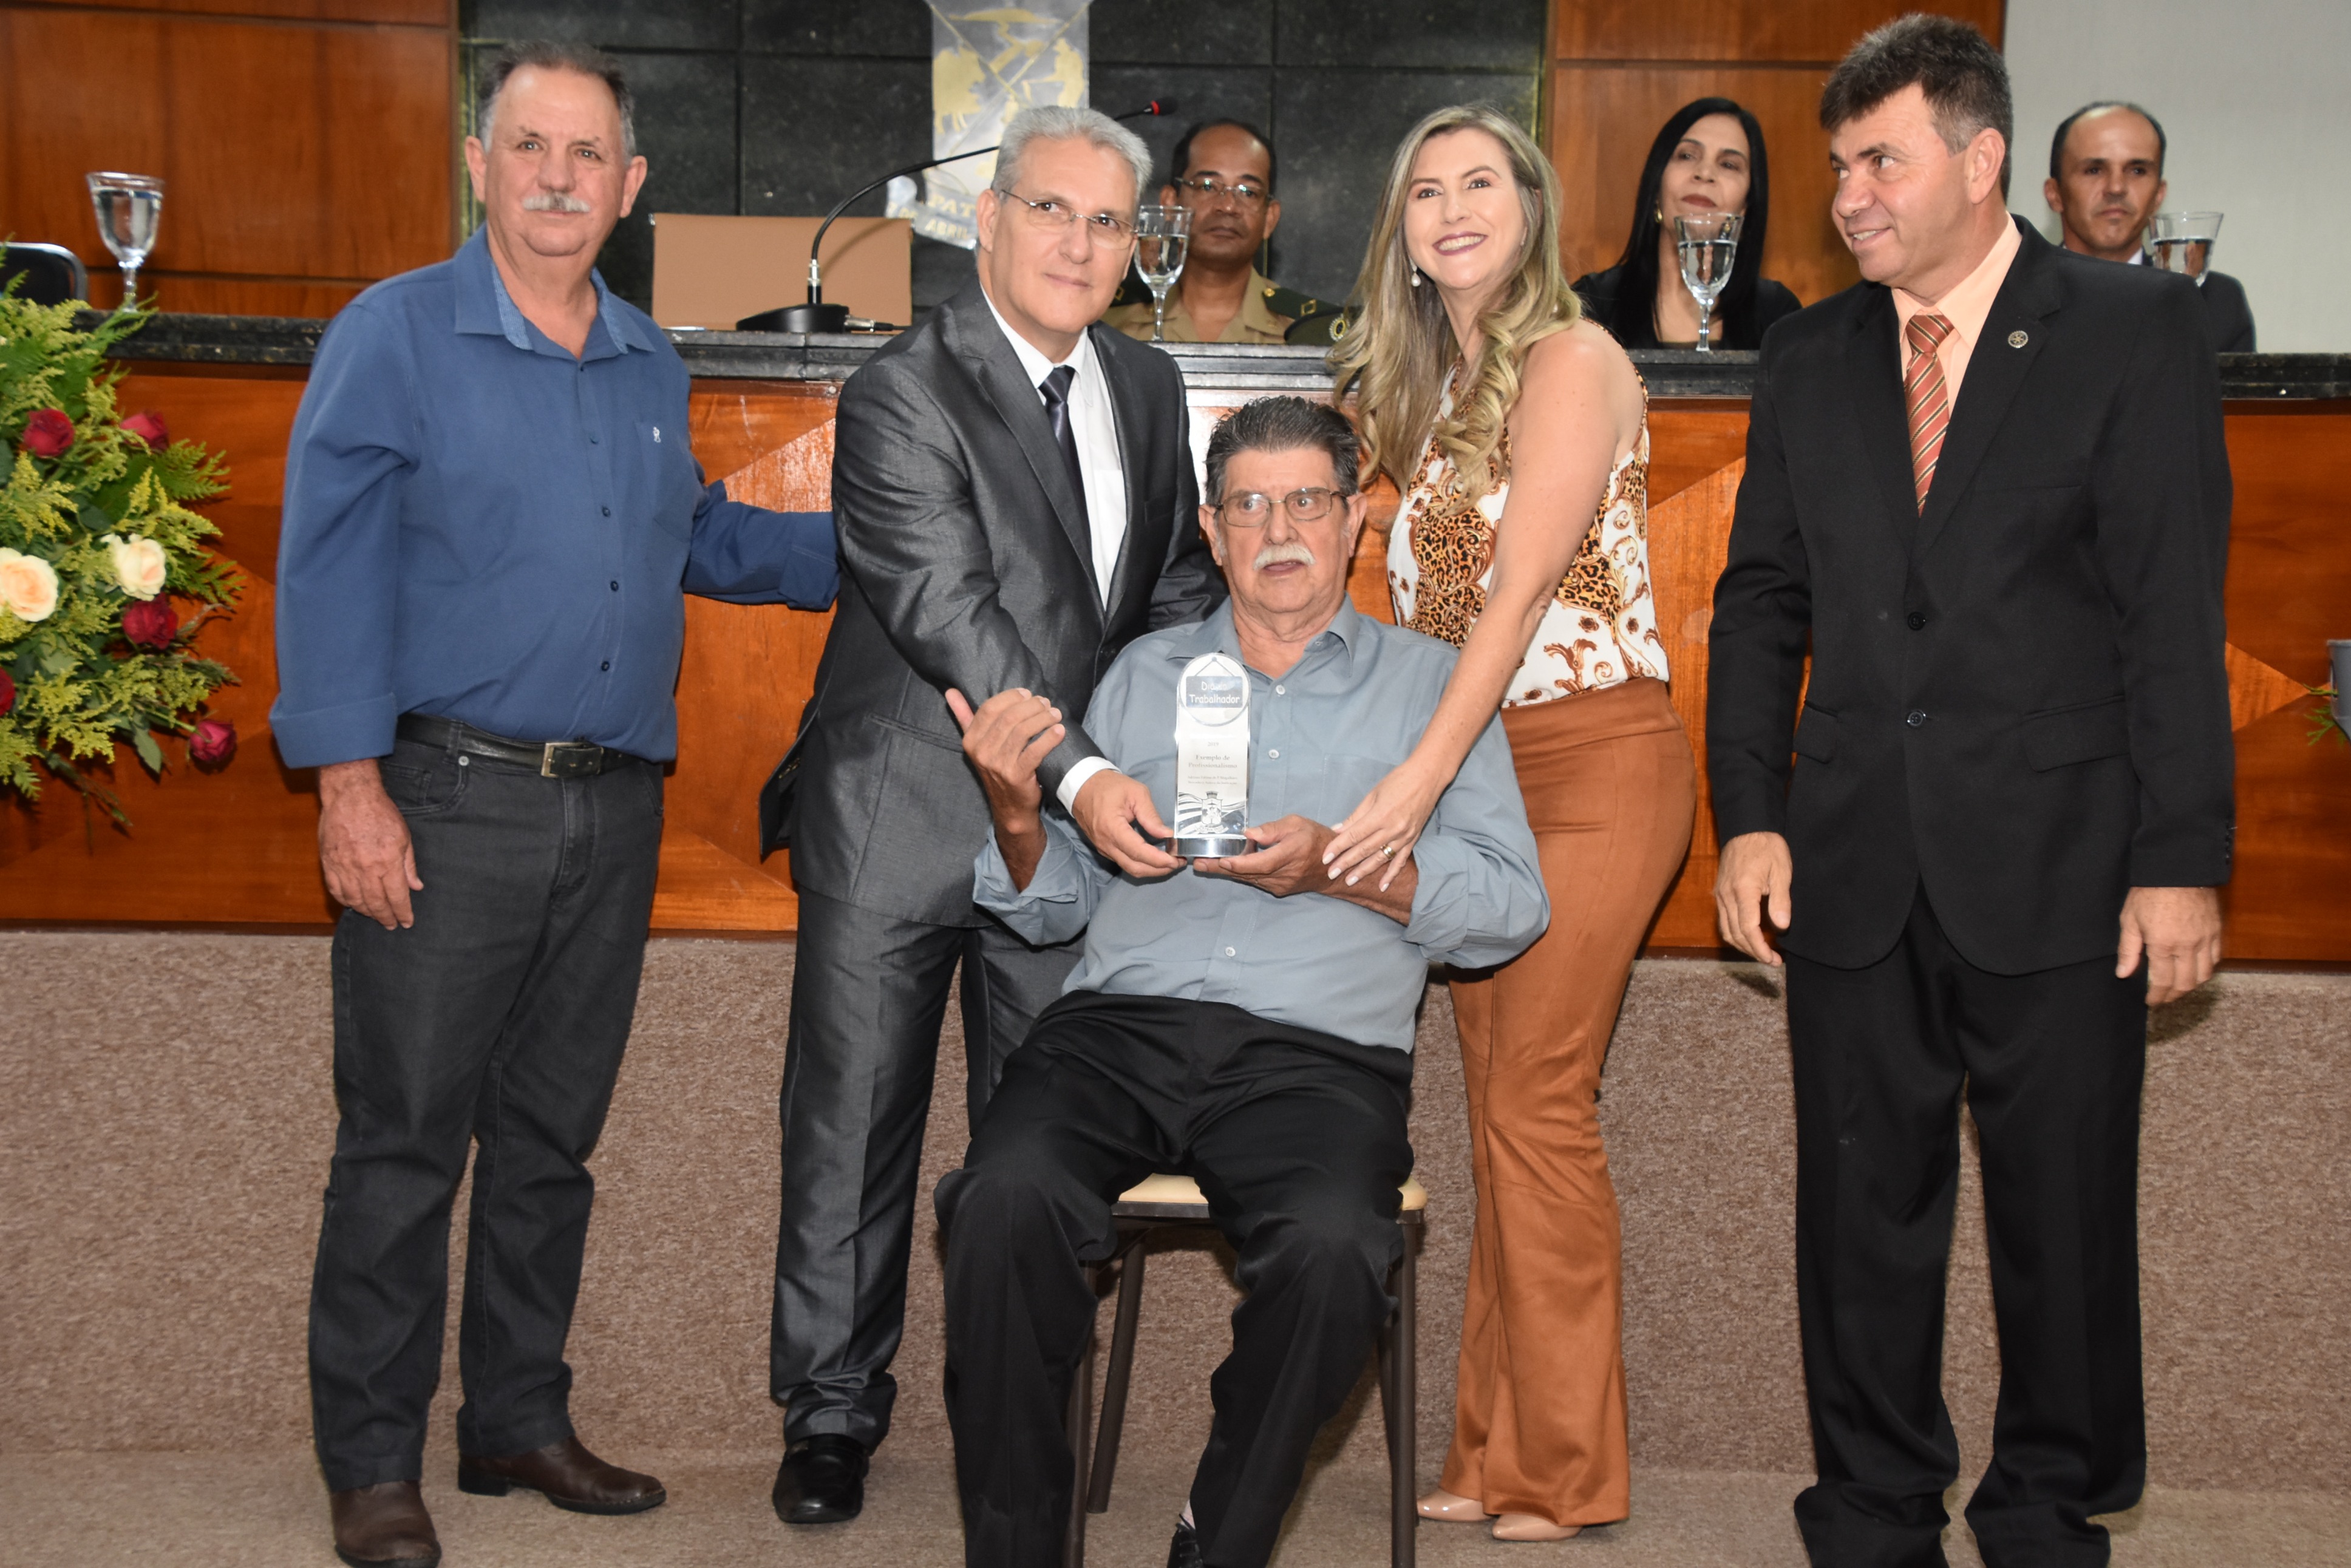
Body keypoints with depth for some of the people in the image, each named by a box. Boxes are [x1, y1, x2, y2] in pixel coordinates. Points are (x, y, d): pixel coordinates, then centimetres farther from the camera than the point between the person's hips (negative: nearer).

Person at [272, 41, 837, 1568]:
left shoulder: (651, 367, 14)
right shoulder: (395, 336, -3)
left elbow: (696, 537, 27)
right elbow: (331, 569, -8)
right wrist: (349, 781, -15)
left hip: (614, 811, 6)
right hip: (447, 803, -5)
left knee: (553, 1139, 12)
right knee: (405, 1139, -1)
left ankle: (521, 1418, 25)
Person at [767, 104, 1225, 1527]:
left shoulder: (1149, 390, 9)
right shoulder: (903, 395, -11)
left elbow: (1182, 588, 19)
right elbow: (948, 613, -21)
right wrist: (1077, 772, -29)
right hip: (902, 820, -5)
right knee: (856, 1124, 6)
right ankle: (833, 1413, 21)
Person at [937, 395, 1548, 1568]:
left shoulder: (1429, 685, 16)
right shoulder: (1143, 674, 23)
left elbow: (1512, 904, 6)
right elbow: (1060, 906, 19)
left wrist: (1341, 871, -8)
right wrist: (1018, 811, -2)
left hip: (1317, 1057, -1)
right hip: (1123, 1027, 2)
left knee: (1331, 1247, -33)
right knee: (1006, 1197, -30)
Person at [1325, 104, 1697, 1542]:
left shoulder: (1571, 361, -8)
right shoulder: (1435, 384, 16)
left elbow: (1524, 589, -18)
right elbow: (1439, 599, 12)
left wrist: (1419, 780, -25)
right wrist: (1417, 785, 2)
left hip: (1594, 762, -7)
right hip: (1477, 769, 7)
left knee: (1537, 1102, -6)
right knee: (1499, 1103, 8)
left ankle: (1565, 1472, 6)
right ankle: (1498, 1453, 16)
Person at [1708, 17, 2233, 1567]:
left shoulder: (2138, 328, -1)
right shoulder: (1813, 358, 11)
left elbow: (2176, 610, -6)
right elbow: (1761, 598, 12)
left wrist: (2181, 859, -10)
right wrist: (1750, 816, 2)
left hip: (2058, 863, -3)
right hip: (1854, 864, 3)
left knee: (2066, 1212, 6)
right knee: (1863, 1207, 9)